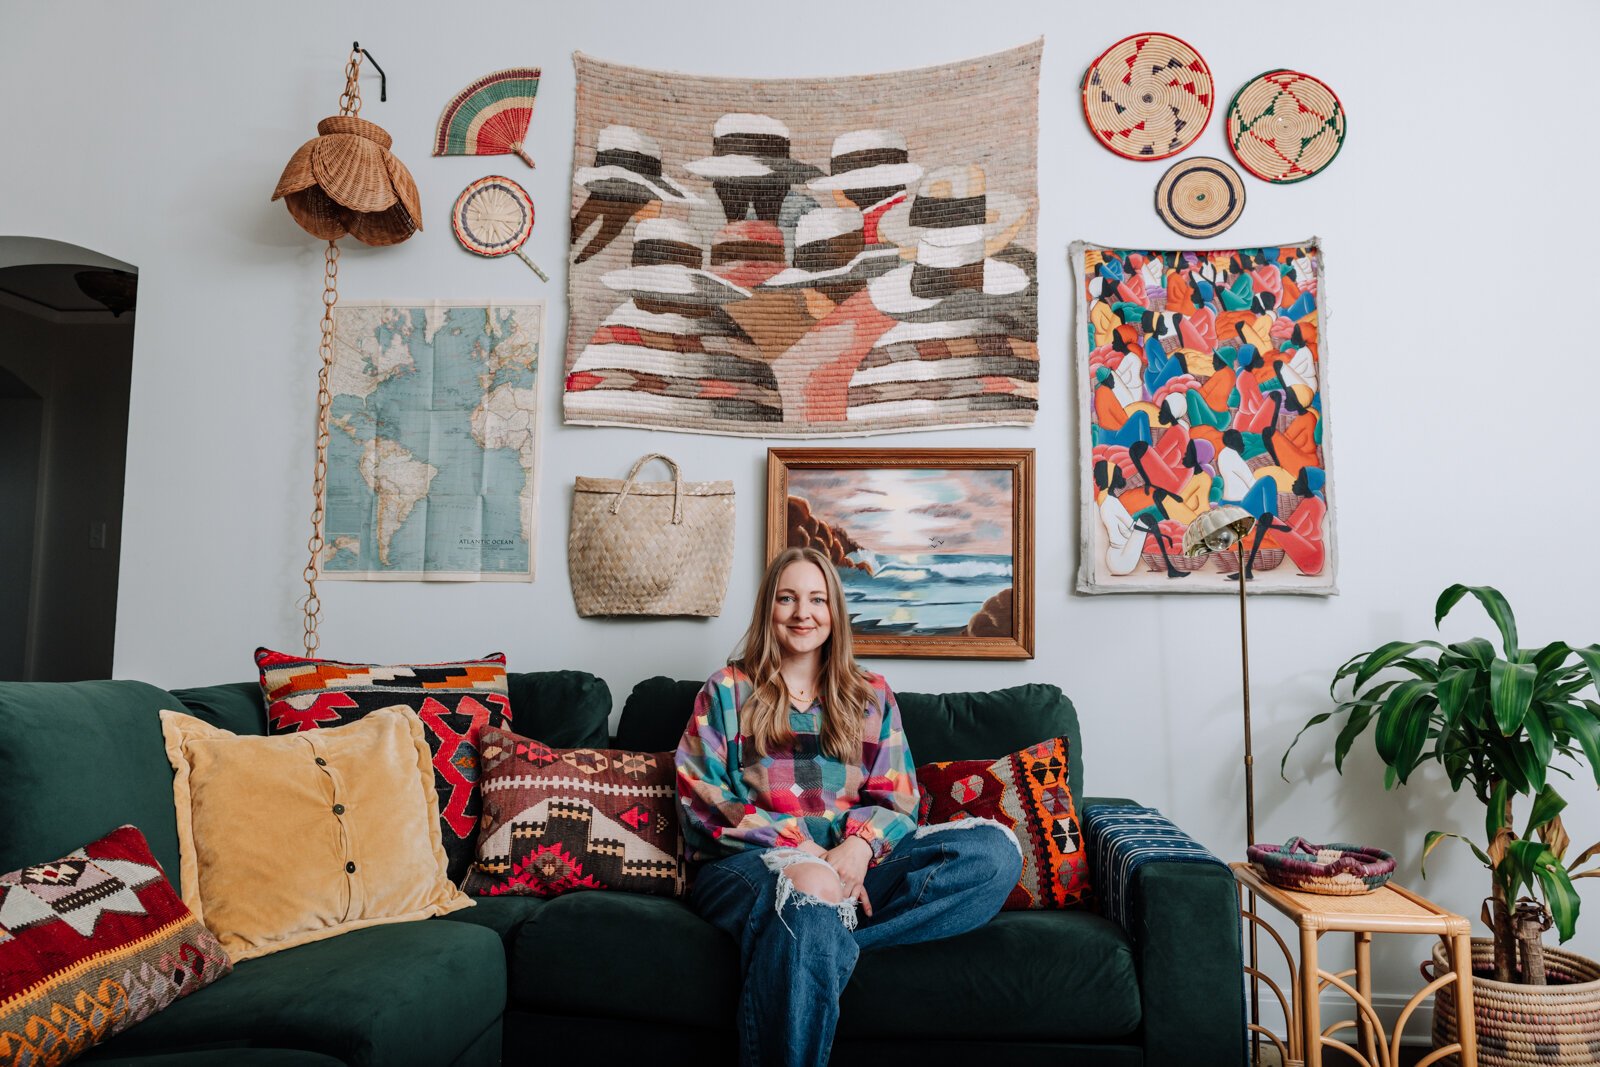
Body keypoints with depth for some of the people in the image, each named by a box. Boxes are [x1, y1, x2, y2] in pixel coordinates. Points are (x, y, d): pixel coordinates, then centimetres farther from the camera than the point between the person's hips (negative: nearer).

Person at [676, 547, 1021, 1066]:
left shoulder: (871, 697, 20)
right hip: (747, 862, -3)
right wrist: (803, 851, -11)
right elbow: (701, 797, 2)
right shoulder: (727, 691, 14)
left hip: (850, 863, 4)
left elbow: (896, 801, 12)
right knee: (808, 908, -43)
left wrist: (859, 846, -13)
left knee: (996, 849, -25)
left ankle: (827, 933, -31)